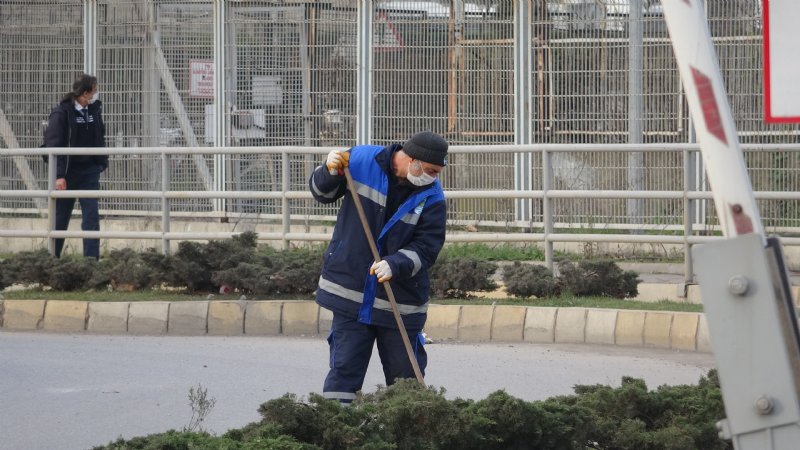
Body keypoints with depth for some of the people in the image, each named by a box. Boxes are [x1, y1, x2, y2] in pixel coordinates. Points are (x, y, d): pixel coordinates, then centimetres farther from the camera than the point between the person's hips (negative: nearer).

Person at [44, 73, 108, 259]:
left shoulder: (94, 109, 4)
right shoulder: (61, 112, -13)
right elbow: (54, 145, -15)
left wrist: (102, 162, 7)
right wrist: (59, 175, -21)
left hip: (89, 172, 4)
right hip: (68, 172, -4)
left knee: (91, 216, -6)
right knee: (60, 218, 7)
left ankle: (92, 258, -7)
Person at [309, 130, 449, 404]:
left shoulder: (432, 197, -6)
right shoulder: (360, 160, -6)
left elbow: (426, 247, -10)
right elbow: (322, 193, 9)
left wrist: (394, 265, -26)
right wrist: (330, 173, -13)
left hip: (402, 301, 1)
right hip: (350, 292, 0)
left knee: (405, 375, 6)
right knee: (344, 370, 0)